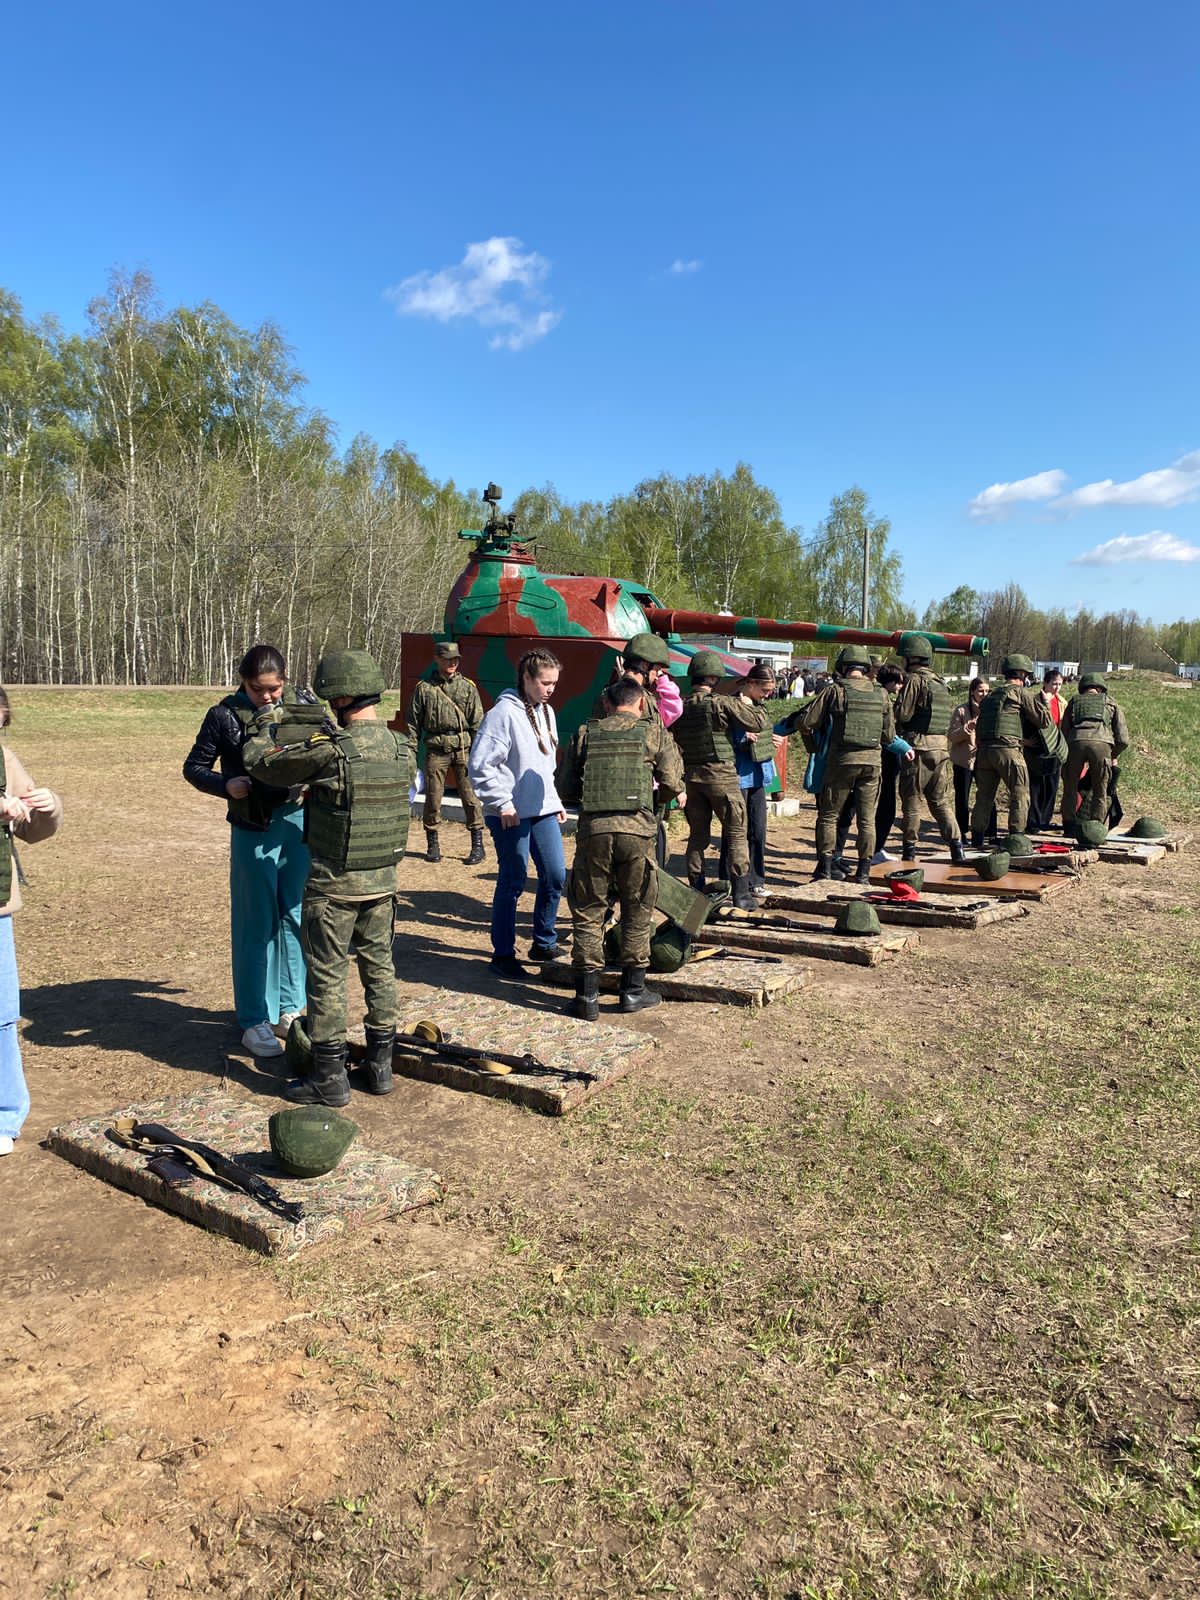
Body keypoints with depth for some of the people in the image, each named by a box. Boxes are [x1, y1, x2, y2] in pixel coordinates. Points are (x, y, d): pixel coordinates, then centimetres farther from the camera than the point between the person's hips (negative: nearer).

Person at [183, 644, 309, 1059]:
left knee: (295, 917, 10)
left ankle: (290, 1008, 25)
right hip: (253, 830, -3)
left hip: (297, 822, 3)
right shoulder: (224, 715, -5)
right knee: (255, 924, 3)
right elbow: (194, 767, 2)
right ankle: (255, 1020, 13)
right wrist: (225, 785, -16)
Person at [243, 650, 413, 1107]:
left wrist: (265, 725, 11)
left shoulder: (329, 750, -21)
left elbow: (261, 764, -8)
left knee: (327, 976, 5)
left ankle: (330, 1077, 13)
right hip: (383, 878, 6)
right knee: (379, 967, 16)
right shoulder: (401, 748, -1)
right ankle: (380, 1065, 25)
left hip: (334, 881, -6)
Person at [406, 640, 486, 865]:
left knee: (470, 796, -1)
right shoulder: (424, 688, 5)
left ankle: (478, 844, 8)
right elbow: (413, 723, 8)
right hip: (436, 748, 0)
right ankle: (433, 844, 19)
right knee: (433, 797, 5)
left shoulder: (468, 687, 5)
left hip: (463, 747, 0)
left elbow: (477, 723, 4)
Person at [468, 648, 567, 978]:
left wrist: (556, 802, 18)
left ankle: (544, 944, 26)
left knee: (556, 876, 9)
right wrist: (503, 803, -16)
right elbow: (481, 765, -15)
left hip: (543, 811, 8)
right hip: (511, 814, -8)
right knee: (513, 882, -1)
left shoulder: (546, 712, 14)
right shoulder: (504, 712, -12)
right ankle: (503, 954, 12)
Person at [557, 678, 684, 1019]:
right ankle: (633, 990, 21)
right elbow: (673, 784, 4)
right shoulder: (654, 732, 8)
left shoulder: (585, 733, 11)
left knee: (588, 914, 10)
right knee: (636, 913, 15)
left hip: (593, 828, 1)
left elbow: (565, 788, 10)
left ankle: (587, 995, 11)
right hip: (637, 829, -1)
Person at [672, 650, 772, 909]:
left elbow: (676, 741, 11)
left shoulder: (682, 706, 4)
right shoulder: (723, 703, -11)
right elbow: (760, 723, -8)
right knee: (736, 834, 3)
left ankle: (696, 891, 14)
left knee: (697, 835, 12)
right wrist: (747, 700, 6)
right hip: (721, 775, -5)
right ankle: (741, 895, 1)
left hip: (691, 776, 5)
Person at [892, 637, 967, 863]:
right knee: (941, 800, 11)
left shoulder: (914, 679, -9)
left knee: (912, 798, 3)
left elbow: (903, 714, -14)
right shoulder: (940, 681, 15)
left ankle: (909, 847, 9)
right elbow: (945, 717, 17)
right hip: (941, 746, 7)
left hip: (918, 745, -6)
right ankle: (956, 844, 3)